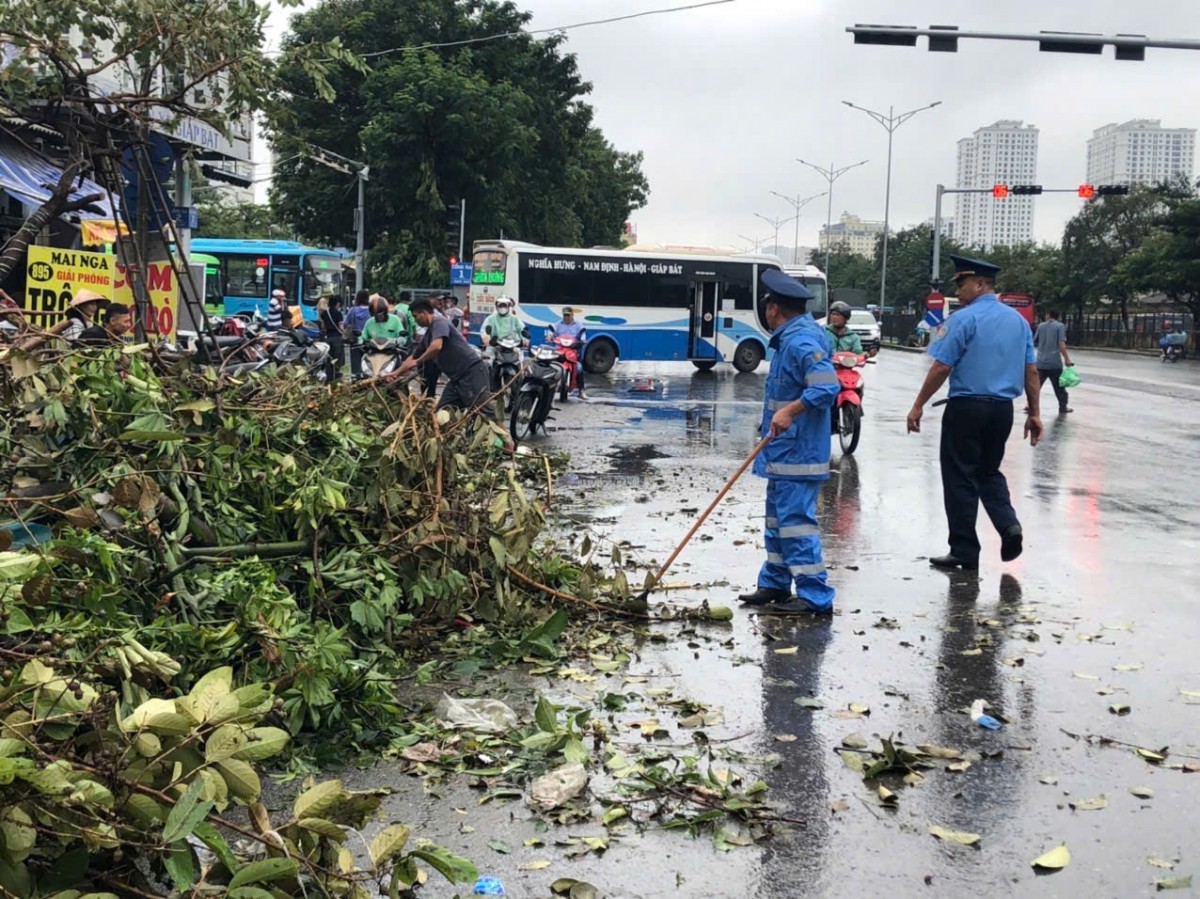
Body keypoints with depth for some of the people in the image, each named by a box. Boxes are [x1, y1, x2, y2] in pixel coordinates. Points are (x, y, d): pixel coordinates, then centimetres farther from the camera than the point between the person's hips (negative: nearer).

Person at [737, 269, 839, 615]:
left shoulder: (802, 343, -19)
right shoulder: (790, 339, 14)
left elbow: (827, 387, -28)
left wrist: (790, 410, -31)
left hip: (797, 454, -11)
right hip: (784, 453, 11)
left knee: (796, 521, -10)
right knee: (777, 519, 18)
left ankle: (815, 597, -6)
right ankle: (774, 585, 28)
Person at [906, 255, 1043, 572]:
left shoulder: (964, 319, -10)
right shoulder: (1018, 319, 9)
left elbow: (941, 368, -13)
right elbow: (1031, 371, 9)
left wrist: (918, 406, -6)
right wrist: (1034, 413, 13)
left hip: (967, 407, -6)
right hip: (1003, 409, 6)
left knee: (960, 477, 3)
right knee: (989, 471, 22)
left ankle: (965, 552, 8)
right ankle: (1009, 524, -1)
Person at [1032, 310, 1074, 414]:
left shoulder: (1041, 326, 8)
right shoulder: (1060, 326, -3)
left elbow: (1034, 343, 13)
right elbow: (1061, 344, -13)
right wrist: (1067, 359, -10)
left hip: (1041, 362, 3)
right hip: (1054, 362, -3)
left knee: (1035, 385, 7)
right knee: (1059, 386, 10)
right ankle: (1063, 407, 18)